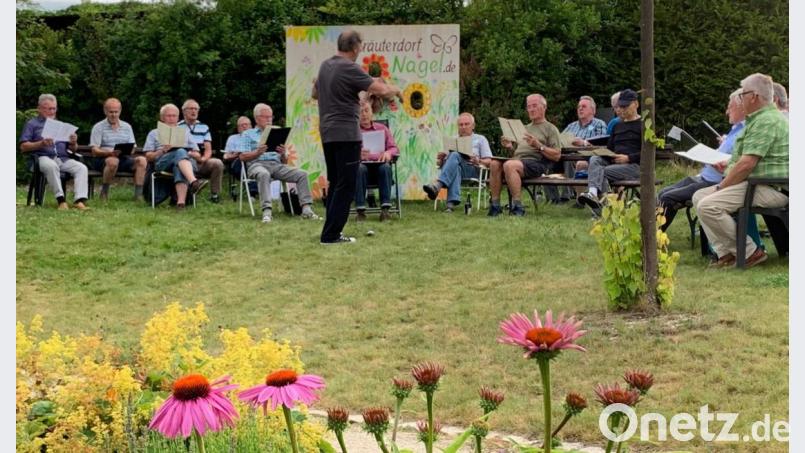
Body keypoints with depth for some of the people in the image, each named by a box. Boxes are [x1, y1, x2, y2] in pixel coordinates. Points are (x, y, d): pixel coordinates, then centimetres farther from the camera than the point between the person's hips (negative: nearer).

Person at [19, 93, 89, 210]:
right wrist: (41, 144, -14)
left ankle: (79, 200, -37)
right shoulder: (32, 124, 15)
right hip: (44, 157, -4)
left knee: (81, 167, -25)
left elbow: (73, 149, 23)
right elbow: (23, 147, 2)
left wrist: (73, 143, -3)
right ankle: (61, 200, -41)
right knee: (51, 166, -39)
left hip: (63, 158, 4)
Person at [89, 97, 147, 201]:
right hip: (102, 159, -4)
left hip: (123, 158, 4)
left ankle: (138, 195, -28)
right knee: (113, 161, -39)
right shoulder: (98, 127, 4)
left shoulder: (127, 127, 17)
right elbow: (95, 151, -6)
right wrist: (109, 153, -26)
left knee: (141, 160, -24)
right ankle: (104, 193, -22)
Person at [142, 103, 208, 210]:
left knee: (179, 167, -41)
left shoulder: (185, 133, 33)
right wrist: (163, 151, -4)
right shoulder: (154, 134, 28)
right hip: (162, 163, -1)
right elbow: (148, 157, 15)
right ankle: (194, 182, -65)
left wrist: (189, 153, -1)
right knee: (180, 153, -39)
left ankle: (181, 201, -61)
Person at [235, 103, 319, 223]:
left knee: (302, 174, -20)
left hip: (276, 165, 4)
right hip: (257, 164, -4)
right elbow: (242, 157, 3)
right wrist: (257, 152, -16)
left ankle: (306, 209, -29)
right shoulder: (248, 134, 17)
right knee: (264, 174, -41)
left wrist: (283, 154, -2)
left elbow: (284, 161, 23)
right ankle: (266, 211, -50)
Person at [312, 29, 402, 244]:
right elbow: (382, 91, -17)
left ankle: (331, 232, 16)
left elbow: (315, 94, 26)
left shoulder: (325, 66, 11)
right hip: (346, 134, -9)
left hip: (327, 133, 9)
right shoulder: (350, 69, -15)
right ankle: (331, 234, -6)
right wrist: (396, 91, 3)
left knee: (335, 184, 15)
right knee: (346, 186, -4)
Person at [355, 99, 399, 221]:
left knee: (385, 166, -34)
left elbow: (395, 149, 11)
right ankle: (360, 210, -36)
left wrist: (388, 153, -15)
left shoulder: (382, 128, 20)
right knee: (360, 168, -37)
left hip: (379, 165, 1)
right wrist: (358, 154, -24)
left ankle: (385, 209, -38)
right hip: (363, 164, -1)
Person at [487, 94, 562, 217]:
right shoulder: (525, 128, 31)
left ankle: (517, 206, -33)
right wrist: (510, 146, 5)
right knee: (495, 164, -24)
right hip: (517, 158, 6)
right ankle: (495, 204, -25)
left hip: (536, 162, -6)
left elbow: (557, 156, -2)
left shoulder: (550, 129, 10)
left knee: (509, 165, -35)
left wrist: (538, 145, -12)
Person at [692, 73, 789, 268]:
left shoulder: (766, 121, -17)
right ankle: (725, 252, 0)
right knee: (699, 196, 10)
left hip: (770, 189, -12)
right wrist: (729, 163, 16)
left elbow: (747, 164, -23)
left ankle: (750, 252, -12)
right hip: (759, 184, 12)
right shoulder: (761, 118, 21)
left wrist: (722, 186, -12)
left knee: (708, 206, -23)